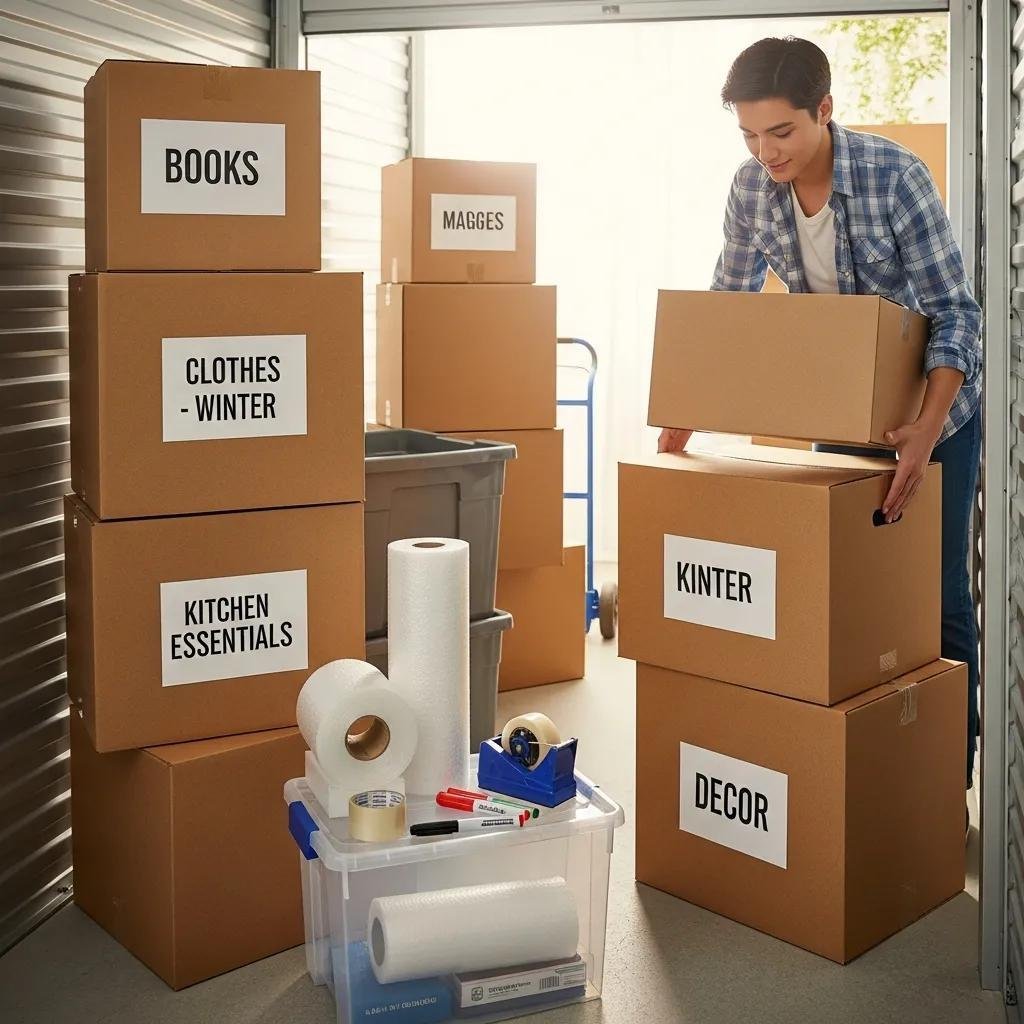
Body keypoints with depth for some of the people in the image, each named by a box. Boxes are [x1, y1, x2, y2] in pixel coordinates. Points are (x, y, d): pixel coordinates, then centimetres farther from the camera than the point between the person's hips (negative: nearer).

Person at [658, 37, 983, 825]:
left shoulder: (895, 174, -24)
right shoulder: (752, 190, -11)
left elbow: (953, 309, -25)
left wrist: (927, 428, -38)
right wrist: (689, 413, -7)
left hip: (933, 404, -4)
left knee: (934, 592, 0)